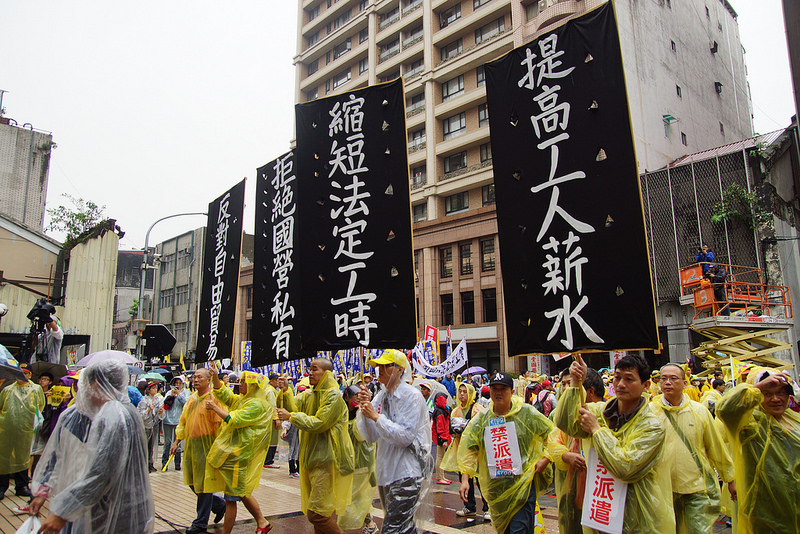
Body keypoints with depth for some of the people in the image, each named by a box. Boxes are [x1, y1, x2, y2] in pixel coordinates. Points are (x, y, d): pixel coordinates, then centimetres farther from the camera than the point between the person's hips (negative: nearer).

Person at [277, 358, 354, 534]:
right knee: (318, 511, 15)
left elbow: (319, 423, -18)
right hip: (311, 457, 8)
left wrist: (290, 417, -16)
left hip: (326, 460, -8)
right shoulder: (309, 395, 13)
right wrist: (286, 391, -12)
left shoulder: (333, 396, -13)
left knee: (316, 513, -9)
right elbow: (294, 407, 2)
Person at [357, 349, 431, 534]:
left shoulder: (412, 396, -12)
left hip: (407, 473, -7)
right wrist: (364, 410, -9)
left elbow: (405, 437, -20)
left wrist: (376, 417, -21)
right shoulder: (381, 396, 7)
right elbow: (371, 437, 5)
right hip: (386, 472, 7)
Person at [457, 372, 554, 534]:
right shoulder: (481, 418, 1)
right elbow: (468, 449, 0)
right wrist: (465, 479, -8)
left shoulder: (527, 413, -4)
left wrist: (545, 459, -5)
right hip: (495, 487, 3)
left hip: (523, 483, -3)